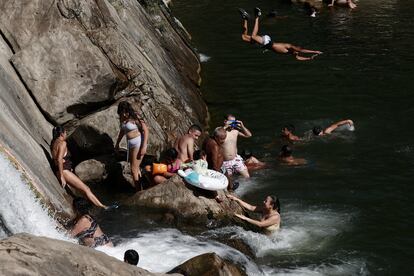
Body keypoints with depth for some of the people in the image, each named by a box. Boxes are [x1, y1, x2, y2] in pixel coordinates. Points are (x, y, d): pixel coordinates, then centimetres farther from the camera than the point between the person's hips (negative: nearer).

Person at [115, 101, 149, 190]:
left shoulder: (134, 119, -18)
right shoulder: (122, 119, 4)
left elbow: (146, 130, -19)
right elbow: (122, 131, 22)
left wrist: (144, 147, -23)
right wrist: (117, 143, 26)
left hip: (138, 143, -8)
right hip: (130, 144, 8)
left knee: (134, 169, -7)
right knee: (135, 169, 16)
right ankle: (140, 190, 28)